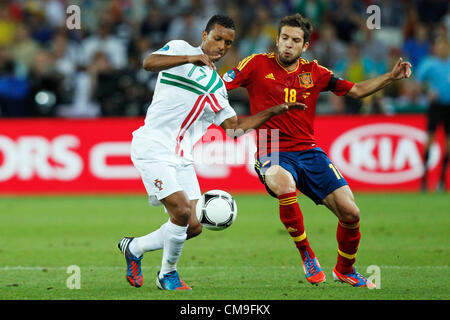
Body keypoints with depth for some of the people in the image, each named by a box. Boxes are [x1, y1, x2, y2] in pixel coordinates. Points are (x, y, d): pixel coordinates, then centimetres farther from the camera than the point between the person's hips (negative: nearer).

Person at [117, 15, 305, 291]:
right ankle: (168, 274, 5)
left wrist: (275, 111, 11)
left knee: (193, 227, 0)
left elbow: (235, 126, 18)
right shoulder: (180, 49, 2)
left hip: (182, 158, 7)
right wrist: (190, 58, -32)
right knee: (181, 211, -19)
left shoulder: (216, 85, 19)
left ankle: (135, 248, 22)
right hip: (153, 150, -7)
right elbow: (150, 63, -18)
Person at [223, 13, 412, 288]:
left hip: (309, 151, 4)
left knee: (350, 213, -8)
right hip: (272, 153, -4)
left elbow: (356, 90, 15)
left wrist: (391, 77, 4)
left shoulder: (314, 72, 8)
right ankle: (307, 256, -17)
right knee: (285, 187, -40)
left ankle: (345, 270, 22)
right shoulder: (258, 65, 0)